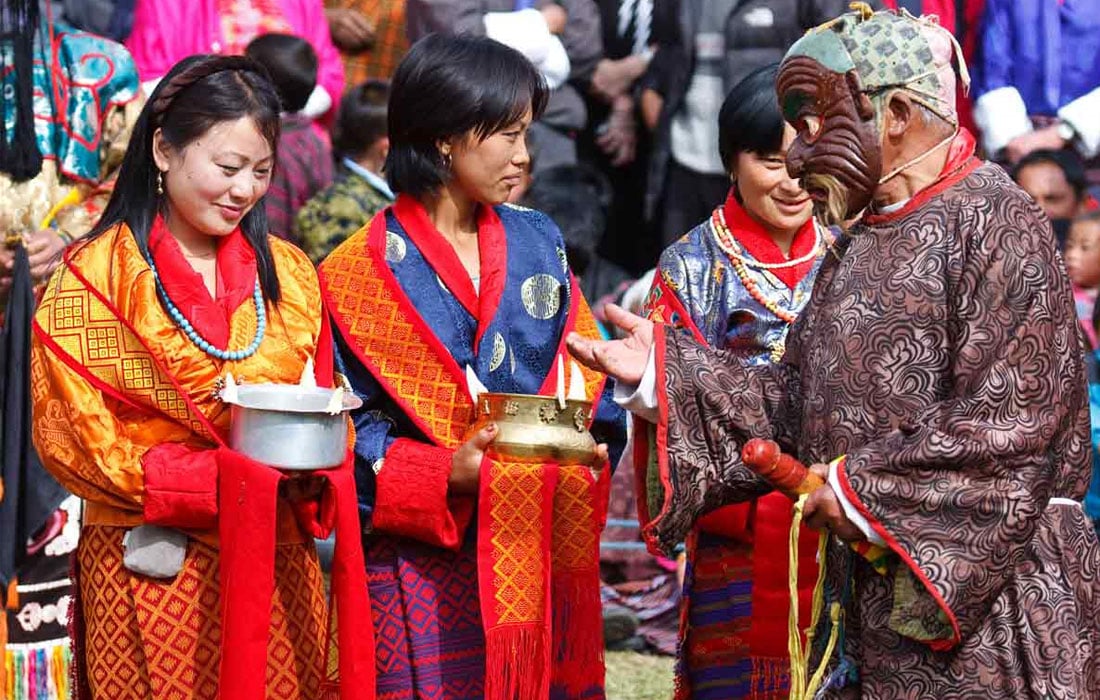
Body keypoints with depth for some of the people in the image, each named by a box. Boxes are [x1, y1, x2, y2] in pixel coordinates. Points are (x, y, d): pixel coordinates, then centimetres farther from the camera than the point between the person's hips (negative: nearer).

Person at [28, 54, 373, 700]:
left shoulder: (288, 273, 9)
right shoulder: (96, 277, -5)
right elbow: (72, 436, -9)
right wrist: (223, 478, -18)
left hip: (278, 569, 4)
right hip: (152, 570, -4)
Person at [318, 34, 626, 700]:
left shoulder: (539, 244, 9)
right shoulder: (361, 273, -5)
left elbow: (585, 379, 11)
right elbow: (346, 429, -7)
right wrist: (446, 476, -21)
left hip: (545, 556, 4)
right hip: (423, 563, -4)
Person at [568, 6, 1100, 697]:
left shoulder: (996, 224, -11)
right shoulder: (859, 246, 17)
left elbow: (1013, 418, -19)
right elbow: (801, 403, 15)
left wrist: (864, 485, -17)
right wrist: (663, 369, 6)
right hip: (867, 583, 8)